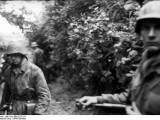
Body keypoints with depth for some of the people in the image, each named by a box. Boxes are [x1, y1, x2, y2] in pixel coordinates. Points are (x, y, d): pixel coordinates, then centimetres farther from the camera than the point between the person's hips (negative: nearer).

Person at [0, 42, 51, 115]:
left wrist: (39, 114, -25)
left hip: (30, 111, -4)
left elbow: (44, 94, -17)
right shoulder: (9, 71, 4)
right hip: (13, 110, 4)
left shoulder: (35, 70, -13)